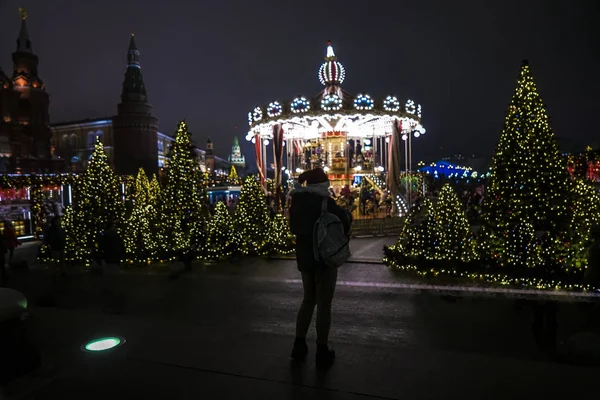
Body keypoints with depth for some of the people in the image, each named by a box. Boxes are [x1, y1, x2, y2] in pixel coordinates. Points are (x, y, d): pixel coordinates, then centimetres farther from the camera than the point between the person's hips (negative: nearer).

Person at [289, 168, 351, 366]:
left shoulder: (297, 201, 4)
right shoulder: (326, 203, -15)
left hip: (304, 256, 6)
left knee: (309, 299, 20)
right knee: (324, 304, 4)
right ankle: (322, 350, 13)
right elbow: (344, 226, -10)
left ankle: (299, 345, 22)